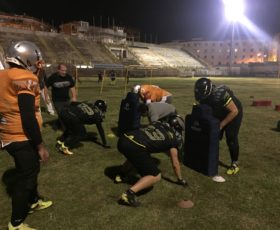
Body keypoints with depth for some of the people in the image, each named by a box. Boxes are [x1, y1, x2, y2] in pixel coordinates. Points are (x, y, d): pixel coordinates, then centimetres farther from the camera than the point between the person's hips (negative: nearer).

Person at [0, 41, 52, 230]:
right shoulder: (26, 79, -18)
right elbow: (28, 117, -23)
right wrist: (40, 145, -15)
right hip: (21, 139, -9)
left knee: (32, 169, 25)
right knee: (25, 178, 6)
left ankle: (33, 202, 45)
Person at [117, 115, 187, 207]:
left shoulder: (157, 123, 29)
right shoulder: (173, 138, 15)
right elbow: (175, 163, 22)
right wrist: (180, 179, 39)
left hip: (124, 138, 7)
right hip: (136, 147, -7)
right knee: (156, 176, 5)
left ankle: (120, 175, 42)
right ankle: (129, 193, -10)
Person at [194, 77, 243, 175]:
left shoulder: (220, 94, -39)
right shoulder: (204, 96, -19)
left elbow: (234, 111, -32)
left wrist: (222, 124, -28)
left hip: (233, 113, -6)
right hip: (220, 114, 6)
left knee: (231, 139, -6)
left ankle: (234, 164, 11)